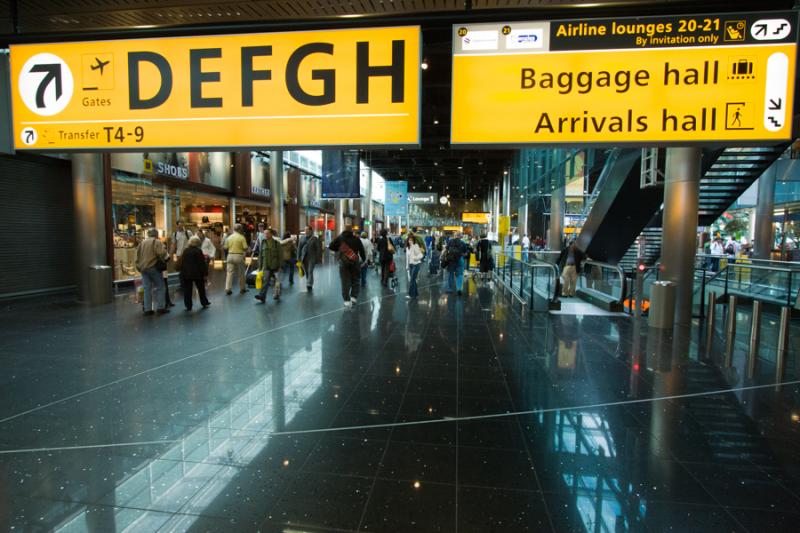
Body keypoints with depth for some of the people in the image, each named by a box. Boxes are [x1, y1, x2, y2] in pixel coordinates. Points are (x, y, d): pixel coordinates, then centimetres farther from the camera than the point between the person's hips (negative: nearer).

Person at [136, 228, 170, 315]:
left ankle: (147, 309, 7)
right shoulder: (157, 242, -6)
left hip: (143, 268, 6)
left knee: (147, 288, 7)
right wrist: (166, 256, -2)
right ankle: (160, 307, 0)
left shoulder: (142, 242, 15)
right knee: (160, 287, 3)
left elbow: (138, 255, 20)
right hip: (153, 267, -6)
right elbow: (162, 253, -20)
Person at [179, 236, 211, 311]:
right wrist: (205, 272, -5)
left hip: (186, 273, 2)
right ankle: (204, 303, 20)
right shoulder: (198, 251, -10)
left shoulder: (185, 251, 0)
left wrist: (181, 270, 15)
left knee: (187, 290, 6)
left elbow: (180, 262, 5)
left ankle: (188, 306, 6)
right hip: (197, 273, -2)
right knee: (201, 289, 12)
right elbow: (202, 263, -10)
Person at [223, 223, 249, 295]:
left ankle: (228, 289, -2)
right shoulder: (242, 237, -8)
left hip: (230, 255, 3)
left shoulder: (229, 237, 4)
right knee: (240, 273, 9)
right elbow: (245, 248, -12)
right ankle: (242, 289, 19)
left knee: (229, 272, 3)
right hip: (239, 256, -3)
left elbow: (225, 247, 6)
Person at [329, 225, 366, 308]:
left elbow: (331, 247, -2)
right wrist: (364, 259, 13)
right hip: (355, 262, 0)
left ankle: (347, 301, 1)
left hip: (343, 262, 0)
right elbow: (361, 250, -1)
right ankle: (354, 297, 3)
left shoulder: (339, 238, 0)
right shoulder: (356, 239, -1)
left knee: (345, 282, 3)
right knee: (355, 280, 12)